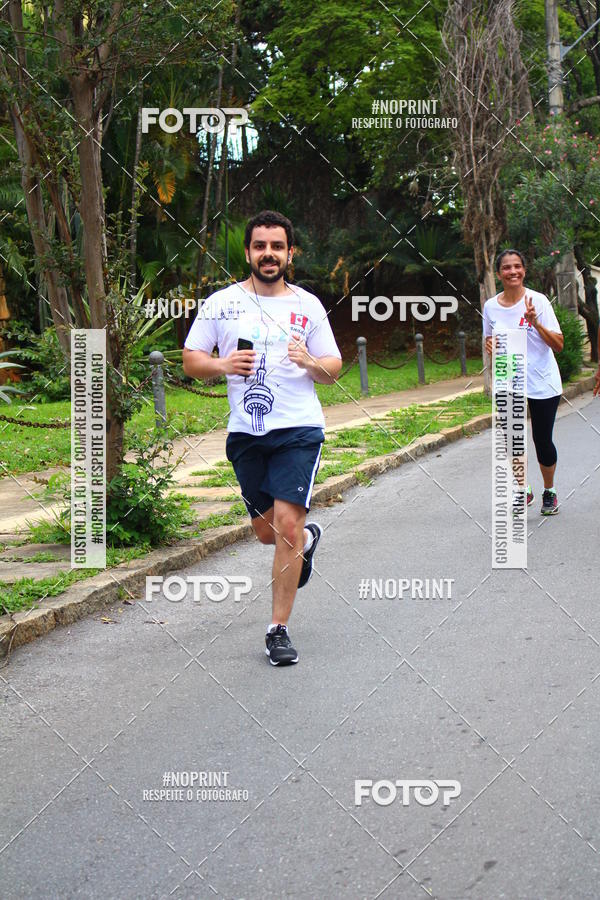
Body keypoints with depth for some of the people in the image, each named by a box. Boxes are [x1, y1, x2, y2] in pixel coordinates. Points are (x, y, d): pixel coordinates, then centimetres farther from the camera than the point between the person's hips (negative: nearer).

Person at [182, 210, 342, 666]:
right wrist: (222, 365, -13)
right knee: (267, 531, 11)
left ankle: (279, 629, 0)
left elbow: (333, 371, 9)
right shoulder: (221, 303, 4)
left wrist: (310, 362, -14)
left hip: (299, 429, -2)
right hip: (244, 434, 2)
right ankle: (309, 537, 48)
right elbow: (191, 360, 8)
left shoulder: (308, 305, 5)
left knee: (287, 525, -13)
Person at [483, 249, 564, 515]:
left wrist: (535, 322, -24)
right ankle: (523, 490, 22)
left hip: (543, 384, -2)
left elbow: (558, 344, -10)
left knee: (542, 440, 2)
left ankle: (549, 492, 26)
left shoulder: (538, 301, -8)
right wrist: (489, 346, -6)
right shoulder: (491, 306, 2)